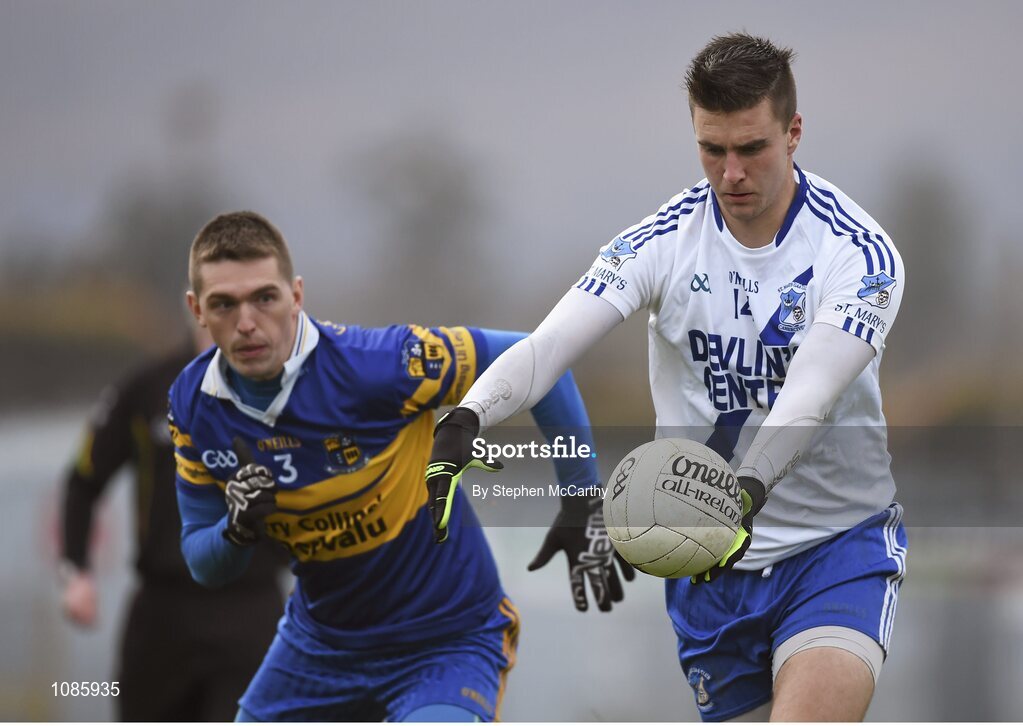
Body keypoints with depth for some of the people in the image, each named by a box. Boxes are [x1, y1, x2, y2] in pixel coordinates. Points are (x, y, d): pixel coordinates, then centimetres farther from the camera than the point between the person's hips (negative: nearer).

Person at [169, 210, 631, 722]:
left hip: (447, 638, -6)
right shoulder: (192, 405, -10)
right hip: (321, 637, 6)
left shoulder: (370, 364, -26)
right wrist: (237, 529, -26)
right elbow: (202, 563, -2)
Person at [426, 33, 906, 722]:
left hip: (839, 543, -4)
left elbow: (811, 396, -28)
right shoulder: (665, 240, -5)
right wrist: (466, 422, -36)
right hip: (711, 561, 4)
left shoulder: (860, 252, -14)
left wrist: (746, 494, -47)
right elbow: (549, 344, -16)